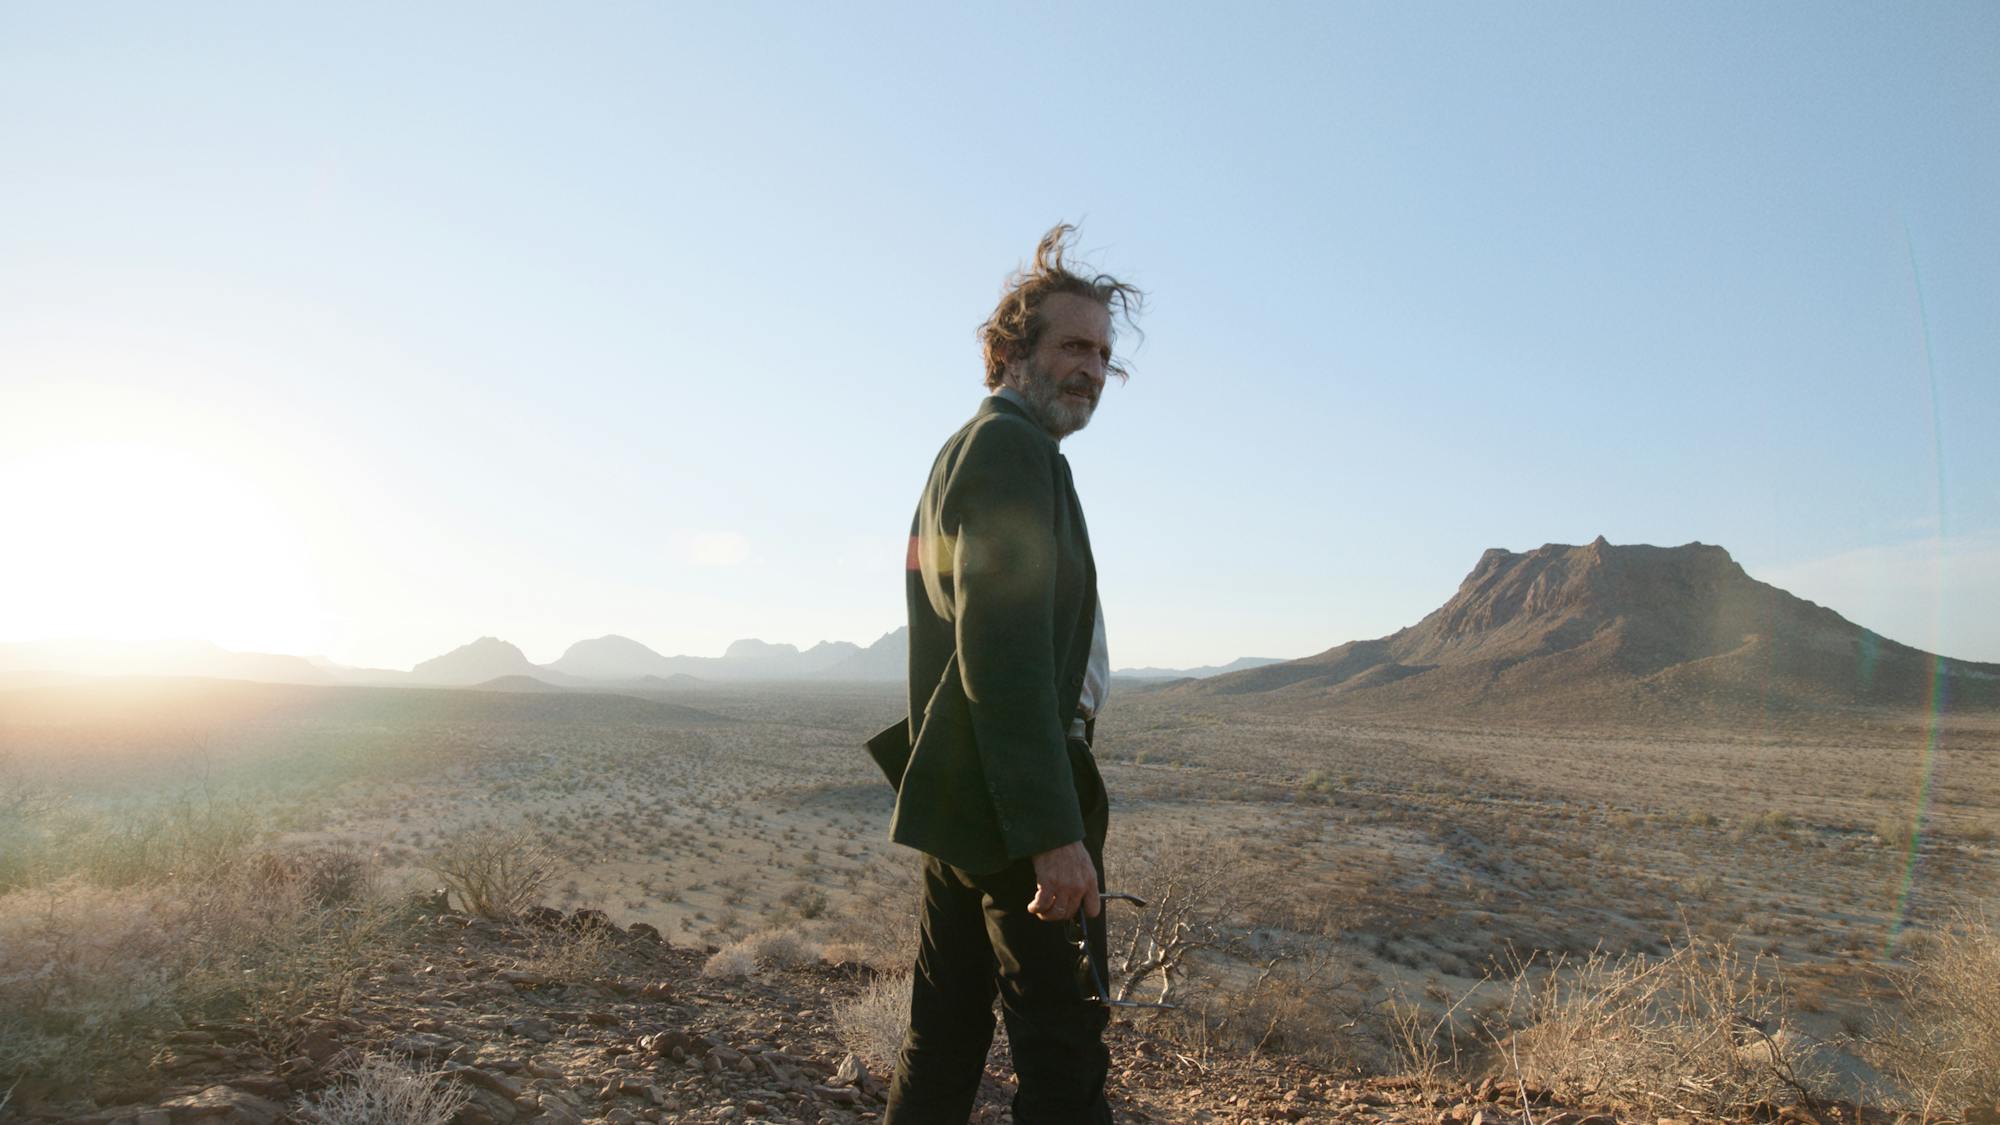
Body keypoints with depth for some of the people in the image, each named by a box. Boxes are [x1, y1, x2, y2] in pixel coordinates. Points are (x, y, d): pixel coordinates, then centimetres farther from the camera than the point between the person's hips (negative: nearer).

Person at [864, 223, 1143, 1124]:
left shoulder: (964, 449, 20)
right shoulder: (1010, 445, -12)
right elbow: (1004, 649, -23)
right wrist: (1054, 831, -25)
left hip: (960, 804, 10)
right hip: (1013, 805, -10)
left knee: (943, 1046, 16)